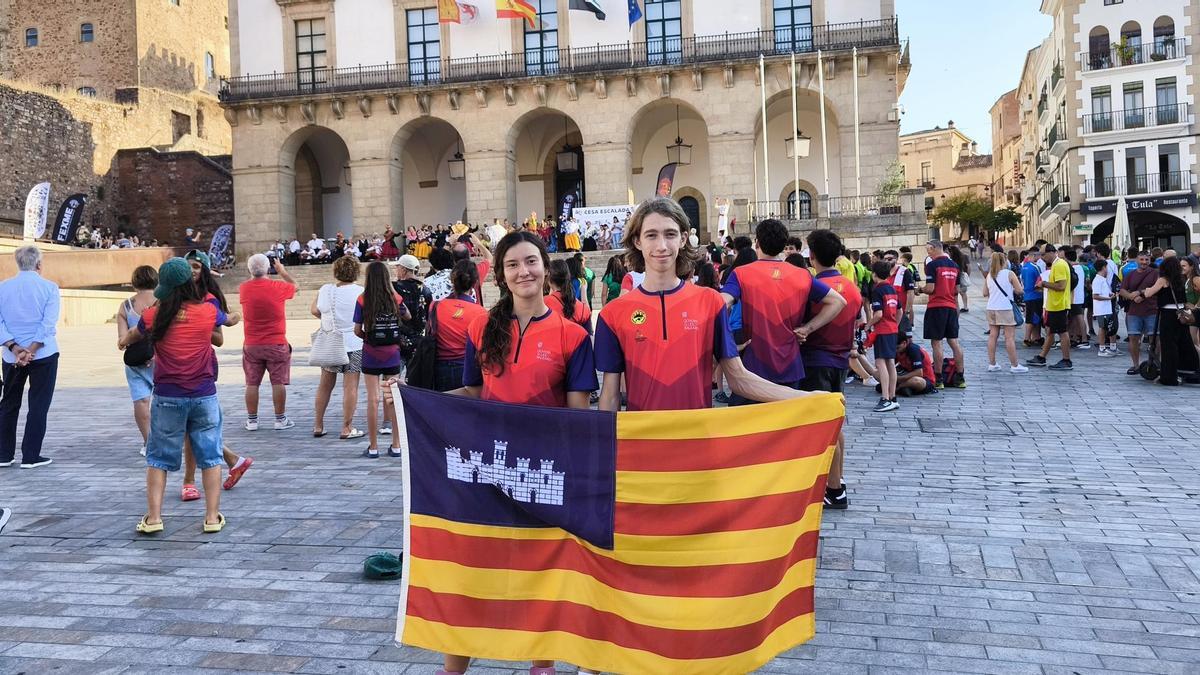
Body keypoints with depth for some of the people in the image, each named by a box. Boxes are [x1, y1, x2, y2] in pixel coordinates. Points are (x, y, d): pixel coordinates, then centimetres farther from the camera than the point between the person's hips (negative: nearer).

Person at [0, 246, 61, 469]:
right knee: (38, 405, 3)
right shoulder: (49, 287, -5)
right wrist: (31, 351, -14)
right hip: (44, 355, -3)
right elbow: (49, 323, -14)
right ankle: (31, 456, 3)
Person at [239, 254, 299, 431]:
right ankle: (280, 419, 8)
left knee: (252, 383, 8)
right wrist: (283, 271, 25)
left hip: (251, 345, 3)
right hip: (276, 344, -3)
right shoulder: (278, 287, -10)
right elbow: (296, 286, 12)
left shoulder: (243, 288, -3)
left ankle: (252, 420, 12)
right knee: (278, 383, 3)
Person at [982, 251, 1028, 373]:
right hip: (1005, 309, -5)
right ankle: (1014, 365, 1)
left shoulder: (989, 275, 8)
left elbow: (985, 293, 10)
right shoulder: (1009, 274, -6)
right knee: (1010, 337, -2)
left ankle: (992, 364, 11)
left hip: (991, 309, 5)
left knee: (993, 336, 9)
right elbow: (1019, 291, -8)